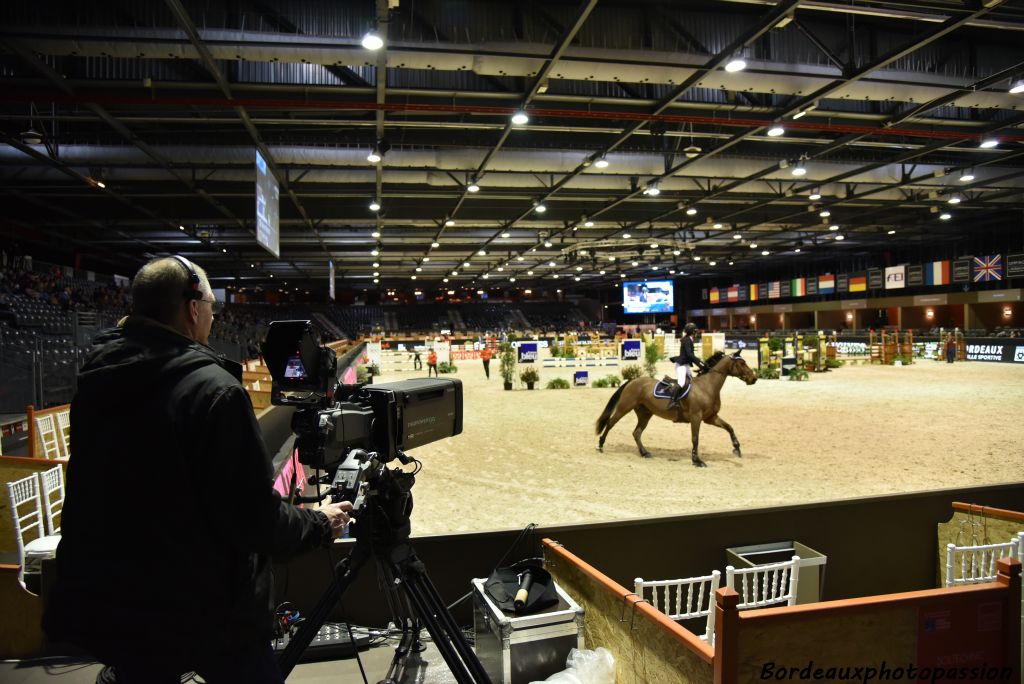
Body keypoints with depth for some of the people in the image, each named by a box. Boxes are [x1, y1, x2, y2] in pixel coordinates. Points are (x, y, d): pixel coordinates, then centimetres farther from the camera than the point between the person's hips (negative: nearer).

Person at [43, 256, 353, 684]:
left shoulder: (93, 383, -1)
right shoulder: (213, 389, -23)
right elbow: (256, 517, -23)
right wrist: (320, 525, -5)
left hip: (107, 605, 7)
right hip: (206, 613, -6)